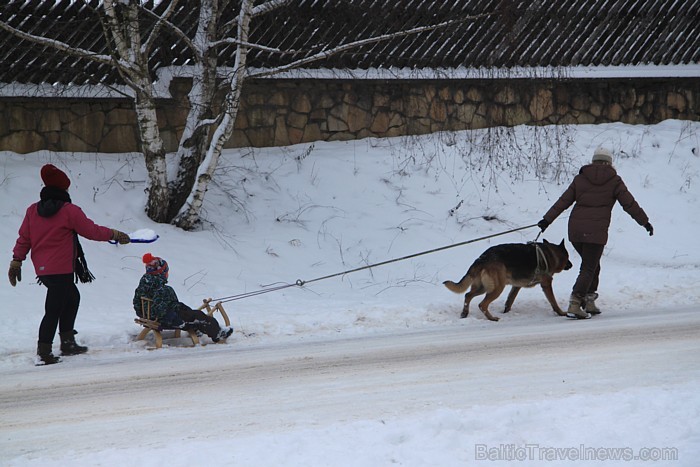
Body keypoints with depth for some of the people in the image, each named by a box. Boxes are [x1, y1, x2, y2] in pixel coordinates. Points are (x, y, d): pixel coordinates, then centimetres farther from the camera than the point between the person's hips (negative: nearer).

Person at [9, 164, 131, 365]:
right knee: (54, 309, -3)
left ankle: (67, 341, 23)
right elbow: (91, 230, -7)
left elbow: (24, 238, 9)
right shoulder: (69, 211, -12)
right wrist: (114, 234, 6)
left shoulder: (33, 210, 7)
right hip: (61, 270, -8)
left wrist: (16, 261, 16)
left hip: (42, 269, 8)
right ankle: (43, 353, -3)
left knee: (71, 296, 23)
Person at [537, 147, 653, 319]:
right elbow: (630, 204, 4)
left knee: (591, 265, 21)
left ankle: (589, 301, 17)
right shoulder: (614, 181, 3)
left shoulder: (580, 178, 11)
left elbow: (563, 201, 9)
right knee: (588, 268, -2)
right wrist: (645, 222, 14)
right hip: (596, 231, -4)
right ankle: (575, 304, -17)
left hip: (575, 230, 4)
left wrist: (547, 220, 12)